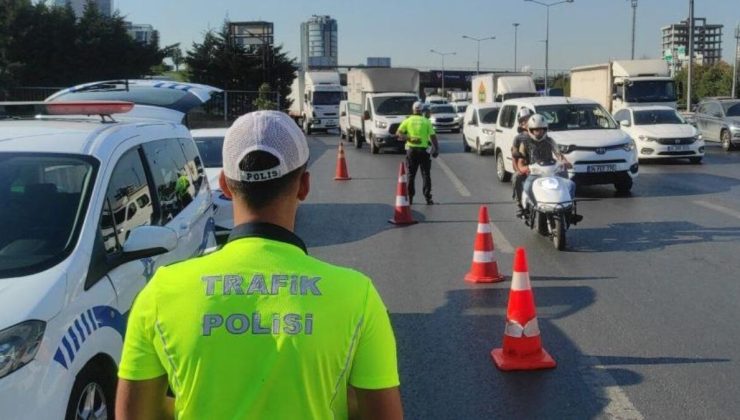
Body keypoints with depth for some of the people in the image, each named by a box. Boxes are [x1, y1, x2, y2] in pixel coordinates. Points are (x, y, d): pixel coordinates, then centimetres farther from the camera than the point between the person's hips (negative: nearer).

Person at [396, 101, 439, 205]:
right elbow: (433, 136, -5)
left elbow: (398, 133, -5)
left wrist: (407, 138, -7)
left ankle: (410, 197, 9)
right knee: (426, 174, 3)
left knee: (411, 174, 9)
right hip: (423, 149, -1)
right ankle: (428, 197, -4)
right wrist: (436, 148, 2)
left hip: (411, 149, 1)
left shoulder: (408, 121, 3)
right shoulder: (426, 121, -1)